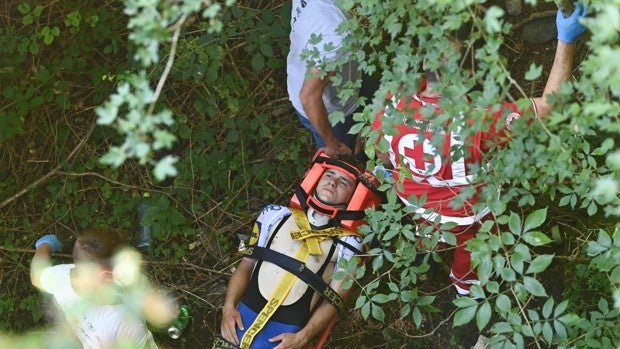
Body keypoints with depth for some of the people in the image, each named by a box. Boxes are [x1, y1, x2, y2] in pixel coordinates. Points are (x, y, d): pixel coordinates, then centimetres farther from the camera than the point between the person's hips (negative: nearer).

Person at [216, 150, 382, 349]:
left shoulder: (348, 244, 2)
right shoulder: (276, 215, 11)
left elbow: (333, 300, 0)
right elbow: (247, 264, 13)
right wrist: (229, 306, 0)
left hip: (286, 333, -3)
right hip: (244, 316, 3)